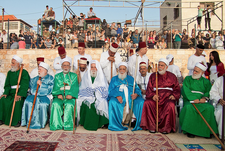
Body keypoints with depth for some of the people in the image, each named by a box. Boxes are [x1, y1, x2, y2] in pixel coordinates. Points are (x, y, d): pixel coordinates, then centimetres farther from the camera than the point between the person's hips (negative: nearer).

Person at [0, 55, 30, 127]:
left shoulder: (24, 72, -5)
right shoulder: (9, 73, 14)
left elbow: (24, 86, -15)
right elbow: (7, 85, 10)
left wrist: (20, 95, -28)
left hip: (21, 93, -5)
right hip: (11, 93, 5)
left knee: (18, 101, -34)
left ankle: (17, 120, -22)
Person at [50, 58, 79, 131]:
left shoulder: (74, 76, 16)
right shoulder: (57, 76, 21)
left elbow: (75, 87, 3)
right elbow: (55, 88, 9)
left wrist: (71, 94, -16)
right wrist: (58, 94, -12)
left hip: (70, 97, -2)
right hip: (59, 97, 2)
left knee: (69, 105, -33)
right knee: (55, 104, -30)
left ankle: (67, 125, -23)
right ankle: (56, 124, -21)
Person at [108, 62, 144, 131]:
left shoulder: (131, 78, 24)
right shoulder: (114, 79, 20)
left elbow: (137, 88, 14)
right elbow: (110, 90, 6)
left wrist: (136, 94, -11)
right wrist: (117, 96, -15)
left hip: (131, 97, 2)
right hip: (118, 98, -1)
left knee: (141, 102, -27)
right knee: (112, 102, -35)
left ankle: (139, 123, -15)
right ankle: (115, 124, -24)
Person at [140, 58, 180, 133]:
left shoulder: (172, 76, 13)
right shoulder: (153, 76, 14)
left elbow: (177, 89, 12)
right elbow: (149, 89, 8)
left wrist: (174, 95, -9)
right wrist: (152, 95, -13)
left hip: (167, 97, -1)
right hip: (155, 97, 1)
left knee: (170, 105, -34)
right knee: (147, 103, -30)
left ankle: (166, 127, -16)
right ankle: (151, 126, -17)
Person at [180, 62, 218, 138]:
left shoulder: (206, 81, 19)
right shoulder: (187, 79, 12)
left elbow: (208, 92, 7)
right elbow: (186, 91, -2)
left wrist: (204, 98, -16)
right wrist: (193, 98, -17)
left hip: (201, 101, 2)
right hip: (189, 100, -2)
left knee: (209, 108, -30)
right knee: (189, 107, -36)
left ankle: (206, 131, -17)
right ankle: (190, 130, -25)